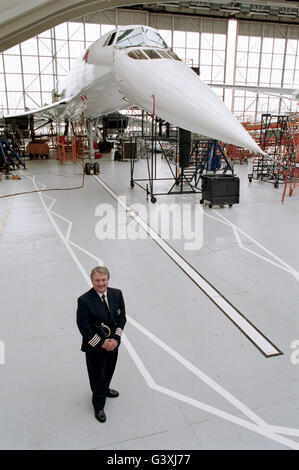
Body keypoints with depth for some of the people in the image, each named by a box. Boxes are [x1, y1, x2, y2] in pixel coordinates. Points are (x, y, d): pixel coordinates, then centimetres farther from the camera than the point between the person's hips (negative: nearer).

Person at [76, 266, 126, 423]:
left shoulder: (116, 294, -8)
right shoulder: (84, 300, -23)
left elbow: (122, 317, -3)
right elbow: (83, 327, -19)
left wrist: (115, 339, -13)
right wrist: (101, 343, -16)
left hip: (113, 344, 5)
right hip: (95, 347, -4)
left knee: (108, 371, 26)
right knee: (97, 376, 14)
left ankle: (105, 390, 57)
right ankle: (98, 406, 38)